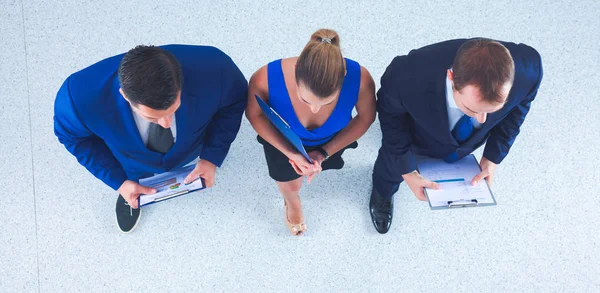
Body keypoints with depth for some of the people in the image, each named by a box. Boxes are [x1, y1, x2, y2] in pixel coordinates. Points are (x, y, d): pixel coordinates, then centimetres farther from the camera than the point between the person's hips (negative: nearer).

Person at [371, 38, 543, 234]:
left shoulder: (528, 68, -41)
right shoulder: (408, 76, -48)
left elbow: (518, 104, -15)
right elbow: (391, 113, -23)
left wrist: (493, 157, -13)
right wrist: (407, 171, -22)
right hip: (417, 134, -1)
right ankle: (383, 192, 64)